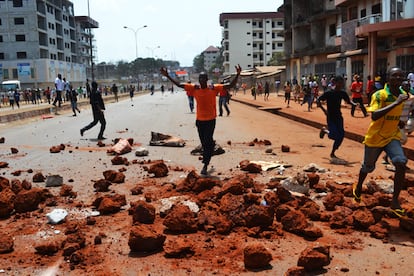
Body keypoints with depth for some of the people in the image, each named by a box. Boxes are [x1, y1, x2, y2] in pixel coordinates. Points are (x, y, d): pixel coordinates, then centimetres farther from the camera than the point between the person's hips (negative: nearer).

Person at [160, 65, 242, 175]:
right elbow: (179, 84, 2)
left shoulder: (214, 88, -6)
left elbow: (230, 85, -9)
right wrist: (167, 76, -3)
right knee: (204, 142, 13)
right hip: (199, 119, 3)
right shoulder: (194, 88, -1)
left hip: (210, 119, -3)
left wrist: (237, 75, -21)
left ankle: (205, 165, 0)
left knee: (207, 142, -5)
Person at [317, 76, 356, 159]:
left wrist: (354, 104, -6)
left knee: (341, 135, 1)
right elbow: (318, 100, -13)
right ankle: (324, 130, 20)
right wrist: (324, 110, -20)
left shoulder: (342, 93, 2)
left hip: (338, 116, 6)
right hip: (330, 117, -6)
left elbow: (348, 101, 15)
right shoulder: (329, 92, -15)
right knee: (334, 136, -15)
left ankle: (332, 153, 18)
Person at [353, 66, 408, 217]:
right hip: (375, 137, -4)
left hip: (393, 137, 4)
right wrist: (396, 102, -38)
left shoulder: (404, 95, 0)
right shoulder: (379, 95, -19)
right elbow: (374, 116, -36)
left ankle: (395, 201, -9)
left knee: (401, 163, -19)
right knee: (368, 167, 13)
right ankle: (358, 187, 46)